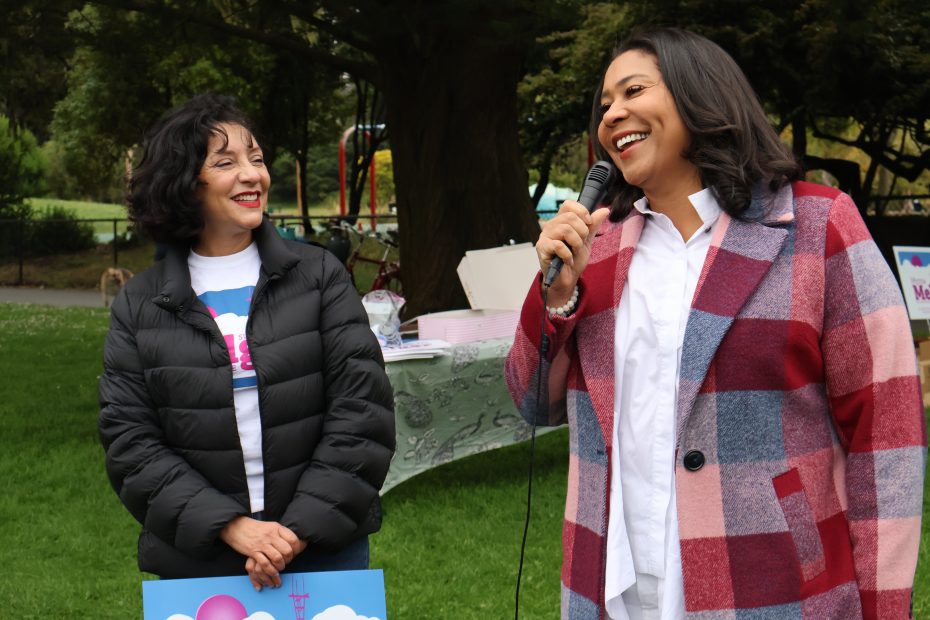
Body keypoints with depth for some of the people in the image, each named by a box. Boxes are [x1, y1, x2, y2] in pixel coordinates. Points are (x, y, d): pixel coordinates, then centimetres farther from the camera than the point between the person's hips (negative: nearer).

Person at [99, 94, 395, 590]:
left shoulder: (319, 274, 2)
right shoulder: (139, 306, 3)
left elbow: (362, 409, -3)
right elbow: (129, 439, -2)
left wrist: (304, 525, -13)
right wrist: (230, 526, -13)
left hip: (325, 546, 0)